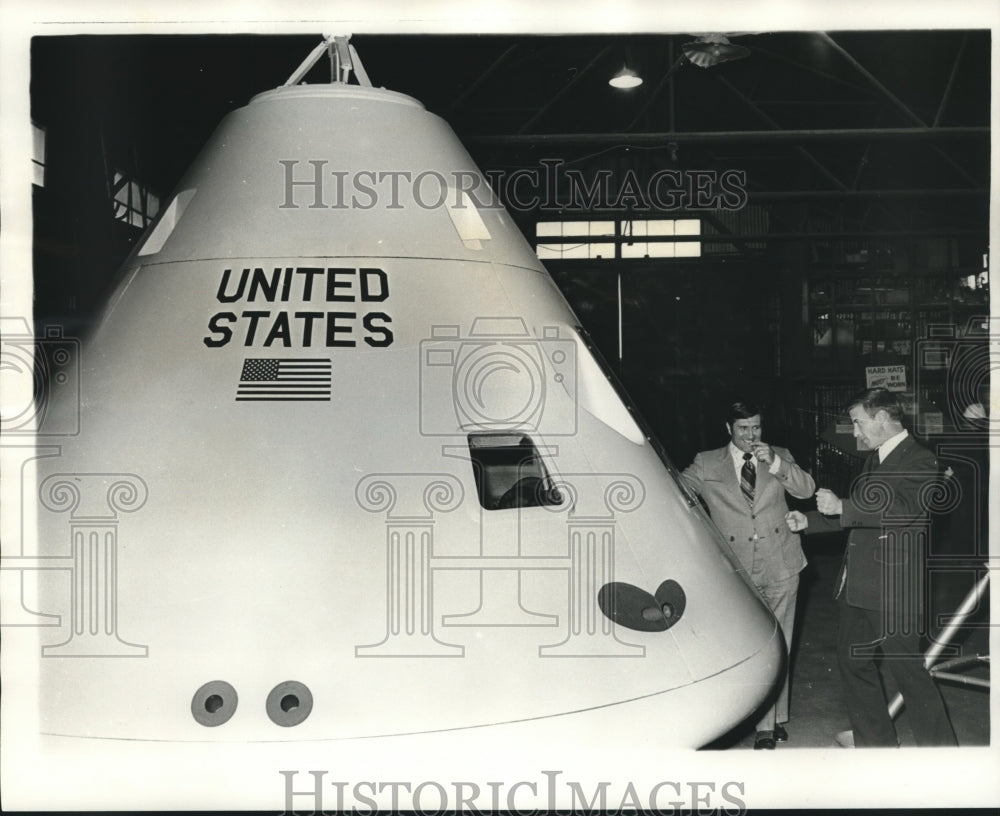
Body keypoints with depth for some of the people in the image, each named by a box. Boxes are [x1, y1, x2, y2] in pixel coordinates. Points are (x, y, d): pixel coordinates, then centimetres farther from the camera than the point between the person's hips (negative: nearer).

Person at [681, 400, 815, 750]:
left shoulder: (779, 457, 10)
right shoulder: (707, 464, 3)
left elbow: (806, 489, -2)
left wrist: (776, 463, -15)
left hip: (780, 567, 2)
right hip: (739, 571, -2)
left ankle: (775, 718, 23)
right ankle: (765, 725, 9)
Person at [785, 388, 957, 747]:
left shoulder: (919, 461, -11)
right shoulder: (875, 459, 17)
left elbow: (905, 509, -28)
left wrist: (841, 506, -26)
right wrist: (809, 521, 15)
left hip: (893, 589, -9)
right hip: (859, 586, 9)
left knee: (909, 671, -2)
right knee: (852, 663, 15)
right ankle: (876, 744, 30)